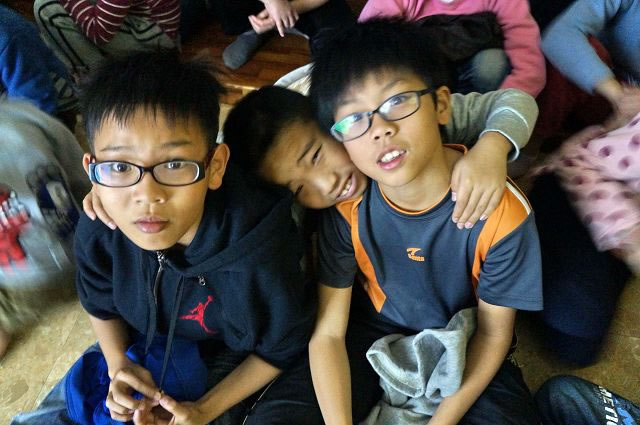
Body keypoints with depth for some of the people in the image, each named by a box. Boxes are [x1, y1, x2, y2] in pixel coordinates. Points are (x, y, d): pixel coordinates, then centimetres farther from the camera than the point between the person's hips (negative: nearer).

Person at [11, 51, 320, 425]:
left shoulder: (256, 254, -39)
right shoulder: (97, 233, -25)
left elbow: (281, 348, -18)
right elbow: (100, 304, 0)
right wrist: (118, 365, -15)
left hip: (243, 366, -2)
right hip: (146, 353, 3)